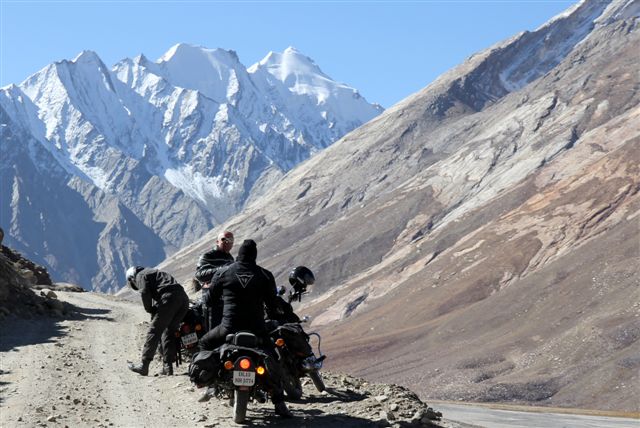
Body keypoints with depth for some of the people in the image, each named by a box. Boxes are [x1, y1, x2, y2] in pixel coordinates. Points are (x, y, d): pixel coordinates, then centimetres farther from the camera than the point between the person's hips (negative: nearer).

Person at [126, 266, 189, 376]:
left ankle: (144, 365, -6)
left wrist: (150, 309, 6)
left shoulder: (140, 275, 12)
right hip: (184, 298, 8)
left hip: (169, 298, -8)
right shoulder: (155, 273, 38)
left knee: (154, 331, -4)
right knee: (169, 333, 14)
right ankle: (168, 367, 10)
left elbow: (144, 293, -5)